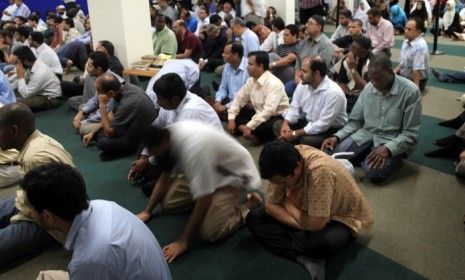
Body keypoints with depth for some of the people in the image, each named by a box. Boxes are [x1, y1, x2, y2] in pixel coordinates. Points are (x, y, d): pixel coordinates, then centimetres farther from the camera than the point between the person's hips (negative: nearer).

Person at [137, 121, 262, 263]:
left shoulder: (194, 149, -39)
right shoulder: (168, 136, -14)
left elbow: (204, 200, -33)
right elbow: (166, 176, 3)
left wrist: (183, 241, -26)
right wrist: (147, 211, 2)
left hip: (233, 175, -8)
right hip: (207, 169, 8)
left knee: (209, 232, -21)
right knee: (168, 203, 1)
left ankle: (251, 204, 0)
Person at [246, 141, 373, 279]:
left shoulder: (319, 170, -37)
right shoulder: (283, 164, -18)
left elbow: (315, 225, -35)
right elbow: (270, 206, -10)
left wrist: (287, 203, -18)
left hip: (342, 219, -6)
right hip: (307, 212, 7)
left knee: (326, 241, -41)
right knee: (254, 218, -10)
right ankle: (305, 258, -19)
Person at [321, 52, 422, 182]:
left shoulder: (410, 92, -17)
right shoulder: (368, 88, -2)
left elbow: (411, 134, -15)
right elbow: (355, 121, 5)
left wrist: (387, 149, -30)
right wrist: (337, 137, -12)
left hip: (394, 141, -4)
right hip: (367, 133, 4)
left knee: (373, 172, -28)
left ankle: (391, 157, 5)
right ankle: (368, 154, 9)